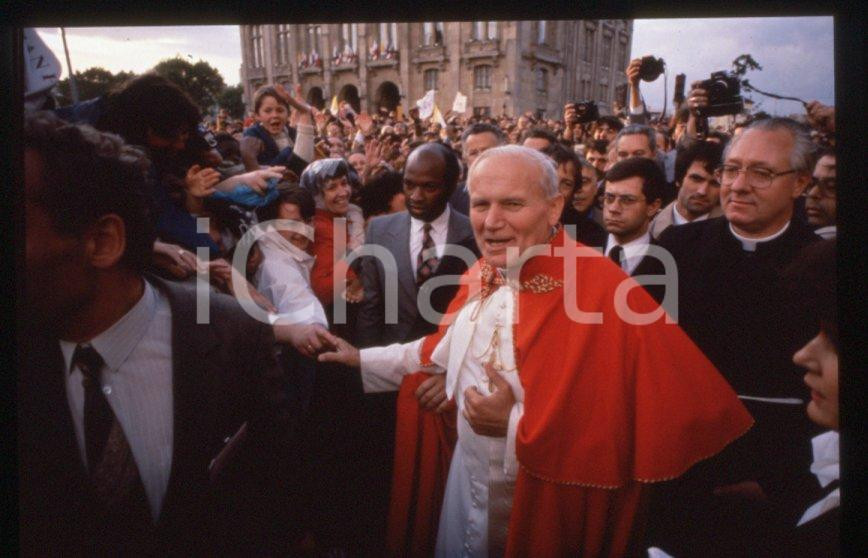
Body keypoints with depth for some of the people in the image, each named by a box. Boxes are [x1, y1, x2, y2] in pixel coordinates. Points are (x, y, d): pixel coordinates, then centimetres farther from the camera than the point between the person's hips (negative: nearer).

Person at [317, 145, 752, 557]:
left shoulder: (602, 293, -26)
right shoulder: (481, 276, -3)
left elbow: (626, 436, -26)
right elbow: (449, 349, 14)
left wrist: (516, 426, -25)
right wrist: (362, 359, 18)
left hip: (545, 507, -6)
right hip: (468, 486, 6)